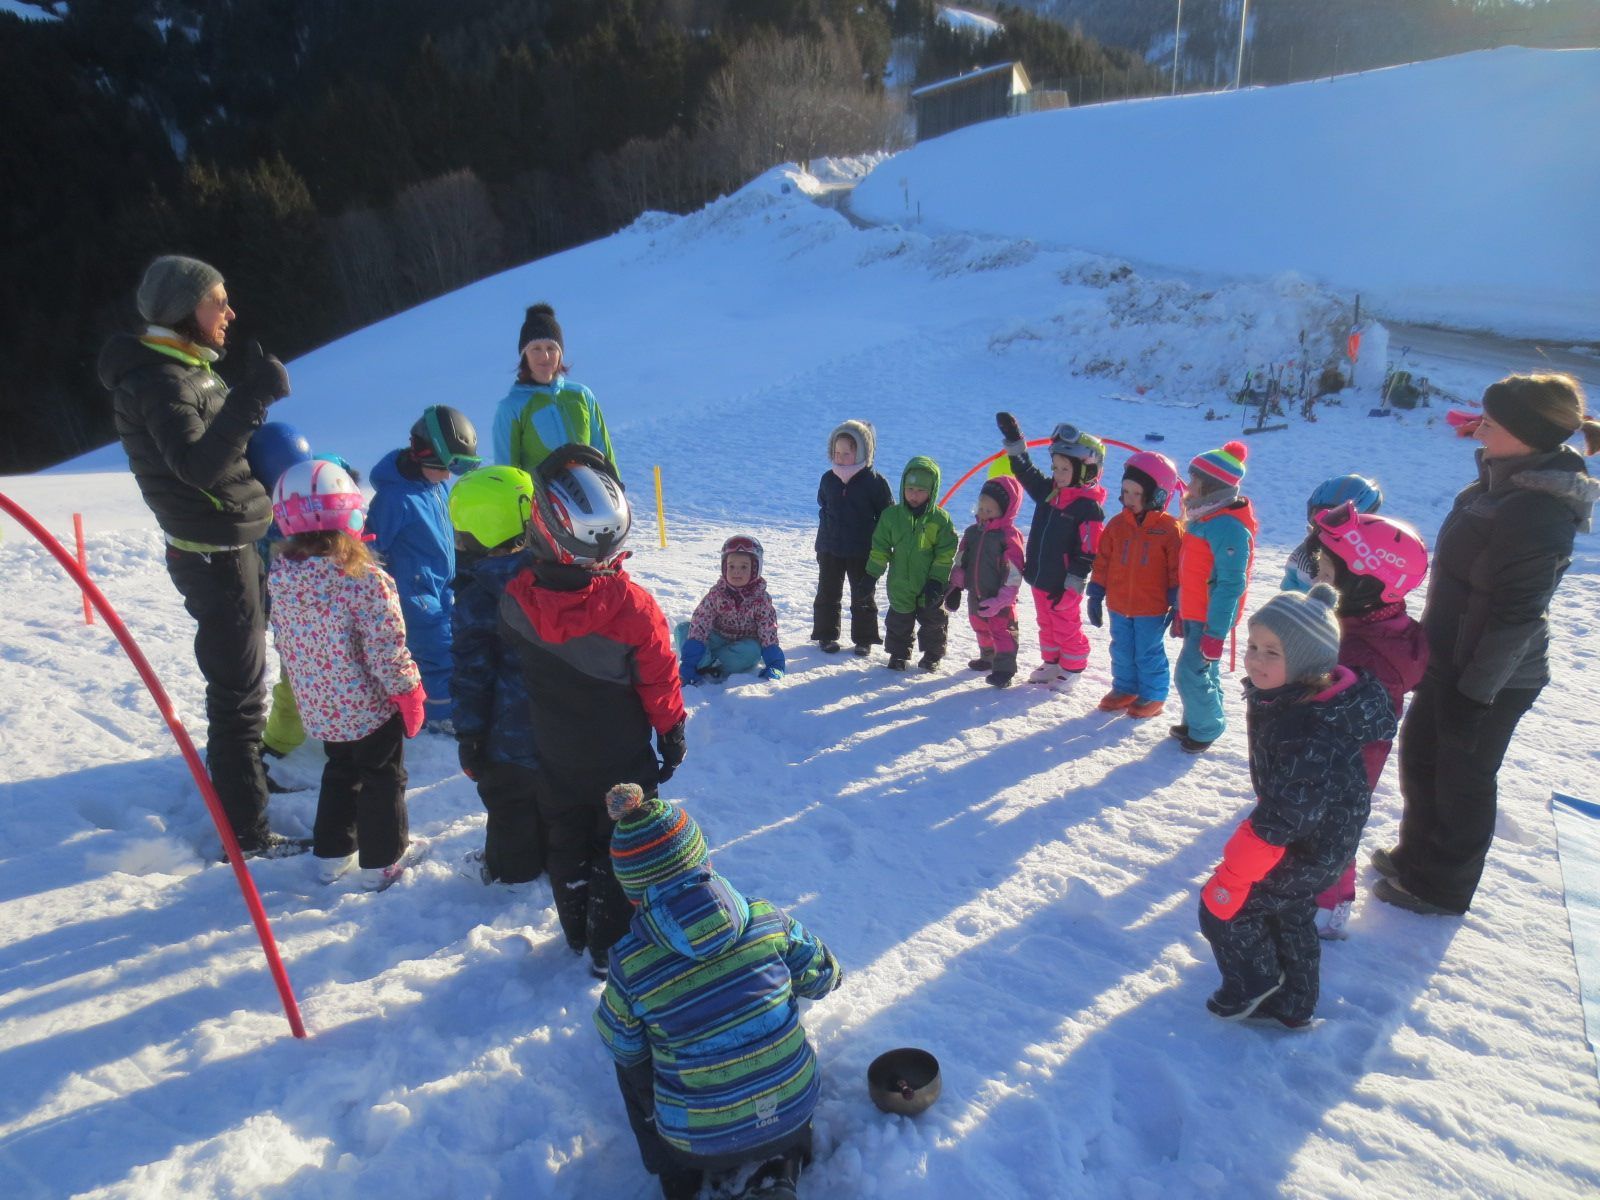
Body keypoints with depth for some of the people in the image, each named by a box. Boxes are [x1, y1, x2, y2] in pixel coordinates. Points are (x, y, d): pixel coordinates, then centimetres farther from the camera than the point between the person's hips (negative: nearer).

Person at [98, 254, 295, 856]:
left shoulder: (187, 368, 12)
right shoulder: (159, 381, -18)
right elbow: (198, 466, -34)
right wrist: (252, 399, -38)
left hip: (231, 546, 10)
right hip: (216, 555, -10)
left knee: (238, 681, 25)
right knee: (239, 693, -5)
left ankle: (243, 773, 45)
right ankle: (245, 831, 4)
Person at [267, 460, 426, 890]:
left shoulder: (279, 576, -6)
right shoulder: (365, 580, -26)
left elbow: (282, 641, 6)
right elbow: (386, 648, -22)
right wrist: (409, 692, -8)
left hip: (318, 706, 6)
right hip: (370, 705, -6)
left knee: (340, 772, 26)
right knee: (382, 778, 12)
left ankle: (331, 854, 35)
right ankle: (381, 864, 21)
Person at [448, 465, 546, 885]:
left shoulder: (473, 603, -21)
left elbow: (471, 677, -16)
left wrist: (468, 736, -5)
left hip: (510, 734, -5)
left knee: (510, 803, 17)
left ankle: (511, 867, 34)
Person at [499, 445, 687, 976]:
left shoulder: (517, 599, -21)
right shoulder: (632, 605, -29)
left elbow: (513, 660, -1)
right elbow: (660, 680, -16)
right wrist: (672, 734, 1)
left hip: (555, 757, 3)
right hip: (622, 758, -3)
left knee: (566, 844, 23)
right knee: (617, 851, 16)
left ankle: (578, 934, 42)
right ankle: (610, 950, 28)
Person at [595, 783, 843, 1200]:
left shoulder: (628, 964, -19)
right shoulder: (766, 918, -14)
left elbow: (623, 1047, -1)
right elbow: (823, 978, 1)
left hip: (699, 1143, -1)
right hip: (794, 1114, 1)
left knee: (631, 1062, 25)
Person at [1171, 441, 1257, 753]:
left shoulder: (1228, 527, -23)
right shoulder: (1204, 518, 8)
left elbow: (1231, 584, -24)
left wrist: (1215, 633, -23)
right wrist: (1181, 613, 20)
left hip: (1211, 619, -9)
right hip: (1195, 613, 9)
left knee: (1192, 672, -5)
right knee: (1204, 671, 19)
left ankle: (1205, 728, 12)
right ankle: (1199, 721, 32)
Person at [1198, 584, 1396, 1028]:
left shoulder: (1312, 734, -37)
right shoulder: (1282, 697, -7)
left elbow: (1279, 820, -33)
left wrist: (1231, 876, -24)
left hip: (1309, 850, -10)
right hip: (1313, 837, 10)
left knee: (1221, 906, 2)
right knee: (1289, 917, 26)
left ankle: (1253, 986, 26)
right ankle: (1292, 1006, 46)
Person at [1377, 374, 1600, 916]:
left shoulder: (1536, 513, -27)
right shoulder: (1505, 482, 3)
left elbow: (1516, 617, -25)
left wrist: (1474, 694, -20)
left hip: (1490, 678, -9)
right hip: (1451, 659, 9)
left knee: (1462, 779, 9)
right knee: (1420, 756, 23)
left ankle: (1441, 888, 30)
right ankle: (1419, 853, 44)